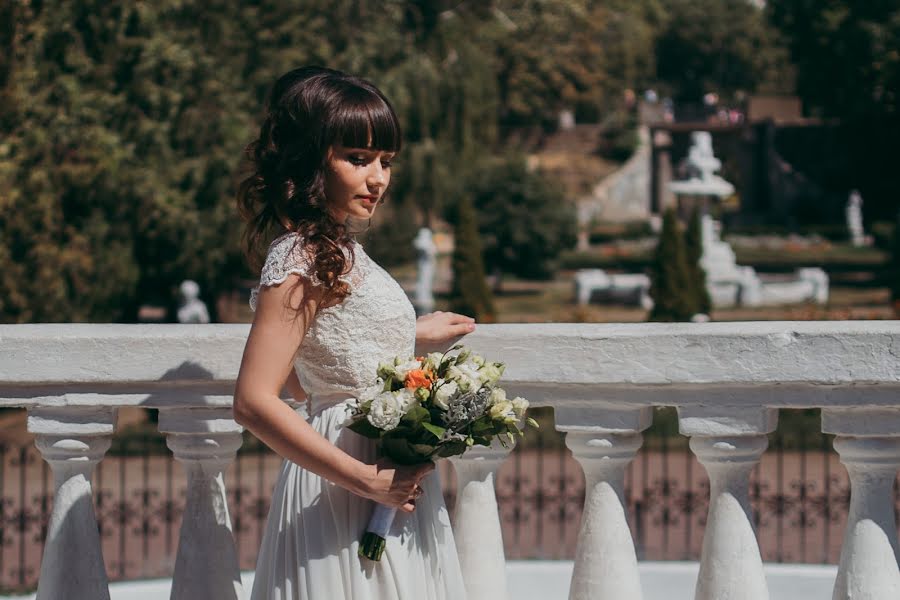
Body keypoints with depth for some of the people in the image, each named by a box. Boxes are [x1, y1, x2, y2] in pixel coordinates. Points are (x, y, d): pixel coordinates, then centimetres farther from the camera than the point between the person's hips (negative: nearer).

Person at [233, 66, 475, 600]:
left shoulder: (336, 250, 10)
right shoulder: (302, 262, -17)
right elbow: (255, 401, -24)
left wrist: (413, 334, 26)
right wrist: (366, 479, -23)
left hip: (395, 485, 9)